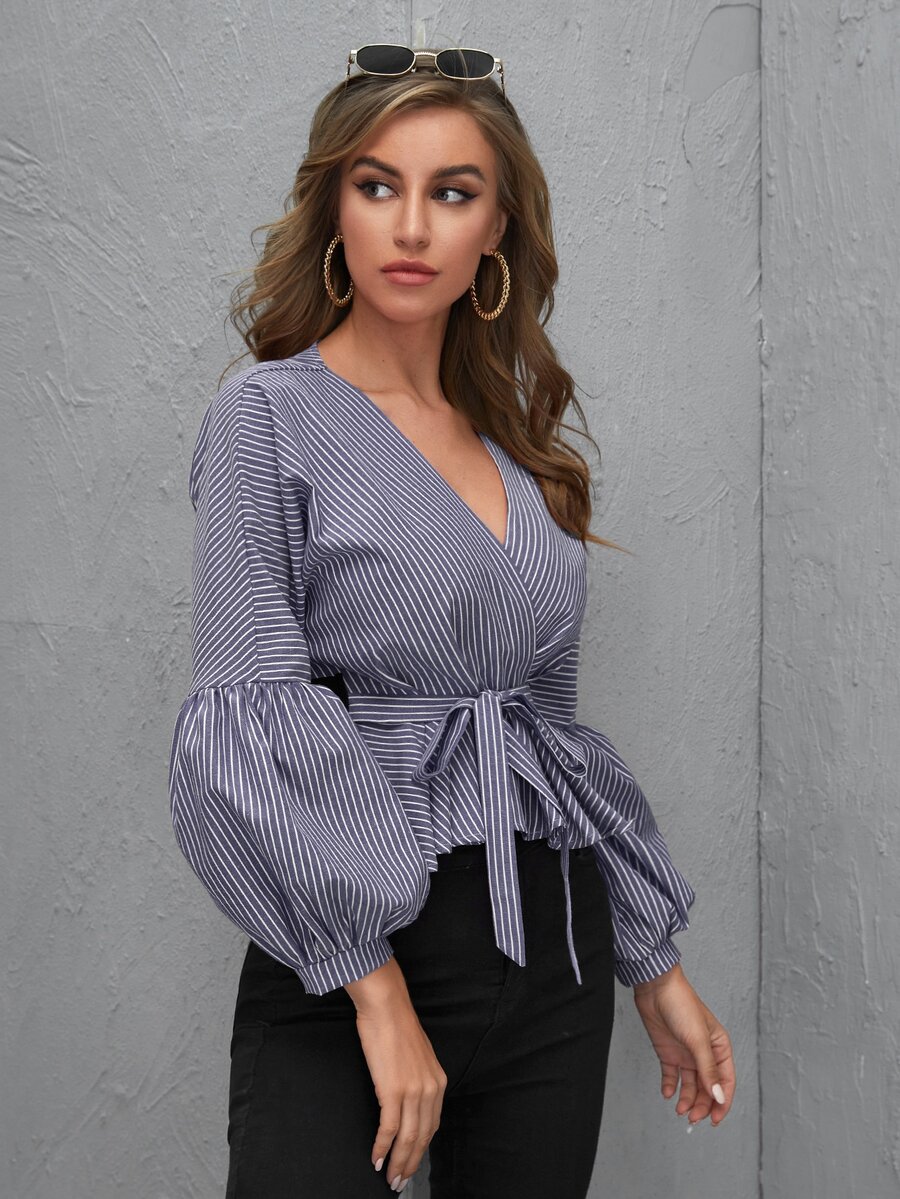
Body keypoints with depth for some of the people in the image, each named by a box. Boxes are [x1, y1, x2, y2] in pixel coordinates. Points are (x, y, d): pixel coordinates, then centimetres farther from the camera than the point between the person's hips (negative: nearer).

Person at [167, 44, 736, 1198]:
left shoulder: (515, 432, 11)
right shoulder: (271, 416, -6)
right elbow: (252, 735, -14)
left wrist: (654, 964, 16)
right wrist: (378, 992, -18)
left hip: (554, 942, 5)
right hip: (349, 955, -5)